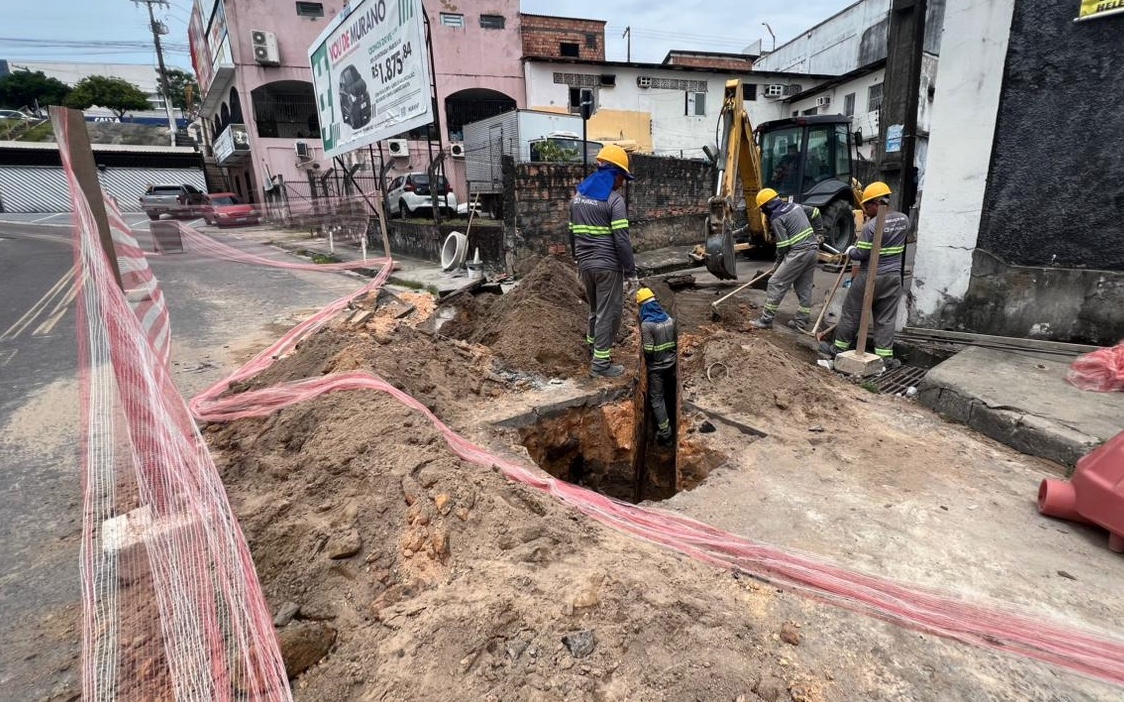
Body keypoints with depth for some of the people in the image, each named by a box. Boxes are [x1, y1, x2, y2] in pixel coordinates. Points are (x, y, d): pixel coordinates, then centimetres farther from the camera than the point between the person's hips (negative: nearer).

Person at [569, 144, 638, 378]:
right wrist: (631, 272, -12)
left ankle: (593, 347, 36)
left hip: (586, 264, 7)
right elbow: (622, 240, -17)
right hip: (608, 266, -7)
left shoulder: (577, 197, 11)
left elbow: (573, 234, 17)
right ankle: (600, 363, 6)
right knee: (608, 313, 1)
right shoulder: (614, 199, -12)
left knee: (595, 308, 23)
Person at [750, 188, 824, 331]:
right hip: (812, 249, 9)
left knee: (776, 284, -4)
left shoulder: (776, 218, -11)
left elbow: (783, 245, -13)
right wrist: (818, 233, 28)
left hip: (798, 252, -9)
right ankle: (801, 322, 17)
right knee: (804, 287, 13)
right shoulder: (794, 206, 13)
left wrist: (778, 263, 2)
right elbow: (815, 212, 25)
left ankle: (766, 320, -3)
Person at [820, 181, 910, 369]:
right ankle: (885, 356, 11)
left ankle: (839, 348, 20)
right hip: (893, 277, 6)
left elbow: (860, 254, -17)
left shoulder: (872, 225, -19)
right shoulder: (904, 220, 3)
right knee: (886, 319, 10)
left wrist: (850, 251, 5)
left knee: (851, 313, 9)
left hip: (869, 277, -6)